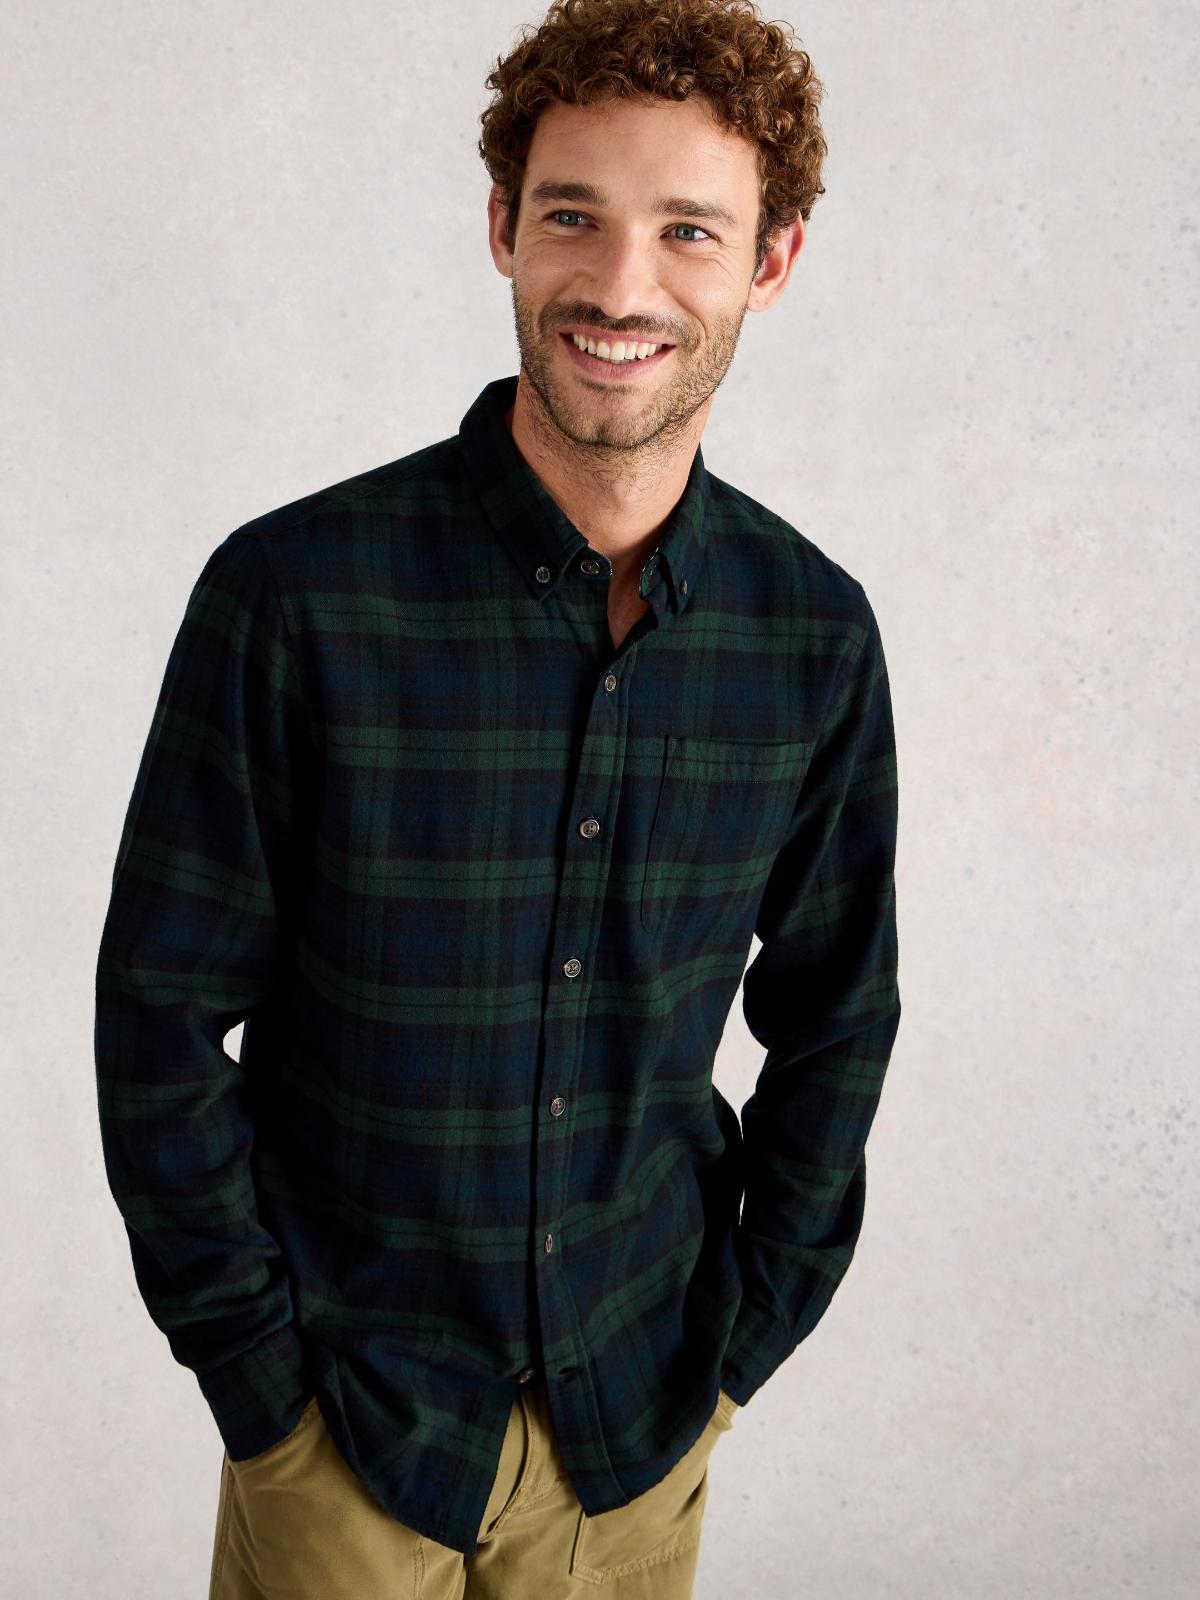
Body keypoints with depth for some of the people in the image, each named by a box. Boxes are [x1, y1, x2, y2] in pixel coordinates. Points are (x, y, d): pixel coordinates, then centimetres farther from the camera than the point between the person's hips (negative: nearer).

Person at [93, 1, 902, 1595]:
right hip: (347, 1410, -2)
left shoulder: (813, 630, -7)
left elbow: (834, 1018, 4)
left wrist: (743, 1335, 2)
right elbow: (161, 1018, -10)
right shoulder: (295, 593, -17)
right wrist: (266, 1371, -8)